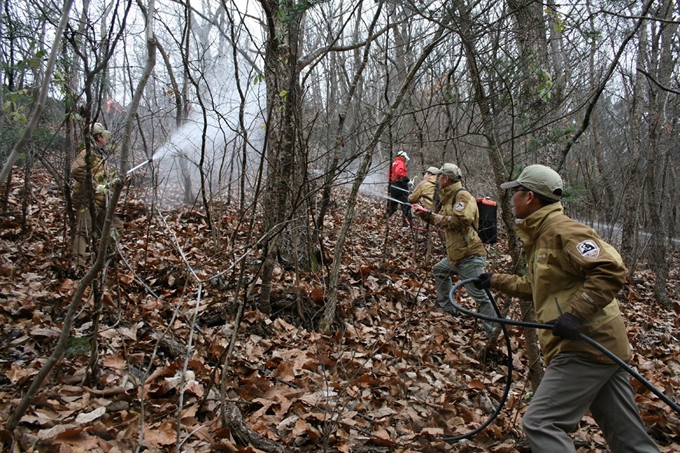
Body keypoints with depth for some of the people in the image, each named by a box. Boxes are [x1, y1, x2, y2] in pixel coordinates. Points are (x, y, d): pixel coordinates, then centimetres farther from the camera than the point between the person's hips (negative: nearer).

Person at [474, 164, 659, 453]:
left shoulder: (562, 231, -13)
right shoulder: (540, 235, 17)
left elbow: (611, 270, -22)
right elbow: (536, 287, 30)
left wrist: (575, 314, -27)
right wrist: (495, 281, 31)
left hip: (586, 347, -10)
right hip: (598, 346, 10)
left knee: (541, 423, -9)